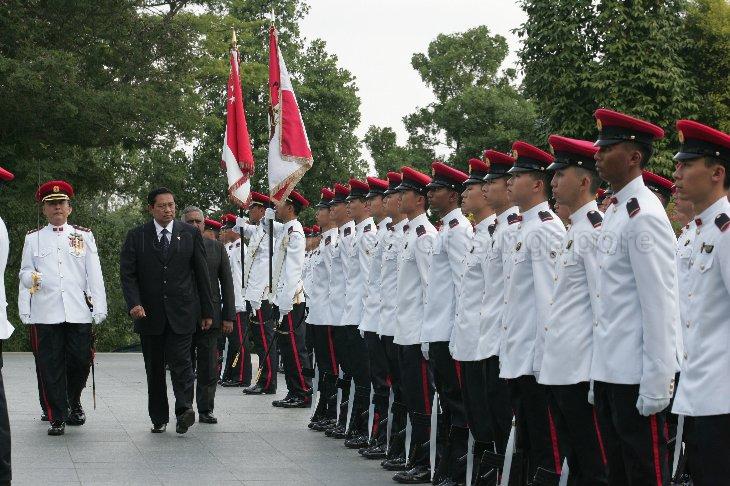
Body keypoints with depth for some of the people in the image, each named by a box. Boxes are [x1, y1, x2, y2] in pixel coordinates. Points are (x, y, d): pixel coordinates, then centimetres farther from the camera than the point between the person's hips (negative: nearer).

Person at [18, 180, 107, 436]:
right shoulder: (33, 238, 12)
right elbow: (25, 273, 12)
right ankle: (57, 418, 6)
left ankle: (74, 403, 27)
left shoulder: (84, 236, 11)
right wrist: (26, 306, -1)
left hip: (79, 312, 0)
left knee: (81, 362, 0)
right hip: (45, 315, 0)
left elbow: (95, 275, 7)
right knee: (51, 367, -1)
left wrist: (99, 309, 0)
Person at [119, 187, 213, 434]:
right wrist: (134, 303, -16)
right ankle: (158, 418, 14)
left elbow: (201, 273, 7)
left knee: (180, 361, -15)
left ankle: (184, 409, -16)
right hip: (149, 312, 1)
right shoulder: (136, 236, 4)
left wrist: (207, 311, 5)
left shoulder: (190, 234, 5)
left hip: (181, 312, -1)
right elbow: (127, 273, 0)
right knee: (154, 368, 7)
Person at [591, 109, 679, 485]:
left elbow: (659, 303, -19)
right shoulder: (615, 210, 13)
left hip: (635, 374, -9)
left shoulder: (643, 216, -16)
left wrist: (656, 383, -20)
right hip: (609, 369, 9)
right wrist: (601, 371, 17)